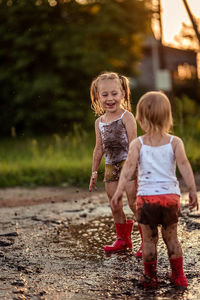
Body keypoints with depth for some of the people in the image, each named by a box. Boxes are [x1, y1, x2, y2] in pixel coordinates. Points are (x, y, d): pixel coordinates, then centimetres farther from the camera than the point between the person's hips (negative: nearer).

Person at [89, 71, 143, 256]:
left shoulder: (126, 117, -7)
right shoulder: (99, 122, 10)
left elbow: (133, 144, -10)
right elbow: (99, 148, 16)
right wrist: (94, 172, 16)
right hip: (110, 166, 6)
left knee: (134, 202, -8)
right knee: (115, 206, 9)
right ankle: (123, 239, 25)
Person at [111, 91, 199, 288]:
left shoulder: (137, 144, -1)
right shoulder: (175, 142, 1)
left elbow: (129, 167, -11)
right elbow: (184, 166, -8)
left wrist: (119, 191, -12)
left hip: (146, 196, -1)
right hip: (170, 196, 1)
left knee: (149, 239, 9)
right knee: (171, 238, 15)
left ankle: (150, 278, 18)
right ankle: (178, 277, 21)